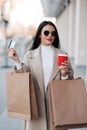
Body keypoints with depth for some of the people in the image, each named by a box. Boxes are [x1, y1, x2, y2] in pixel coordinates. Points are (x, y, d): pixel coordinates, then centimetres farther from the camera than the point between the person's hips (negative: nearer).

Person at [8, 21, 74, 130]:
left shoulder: (62, 54, 9)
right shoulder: (30, 55, 8)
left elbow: (70, 82, 9)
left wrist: (64, 74, -11)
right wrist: (17, 61, -10)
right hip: (36, 105, -1)